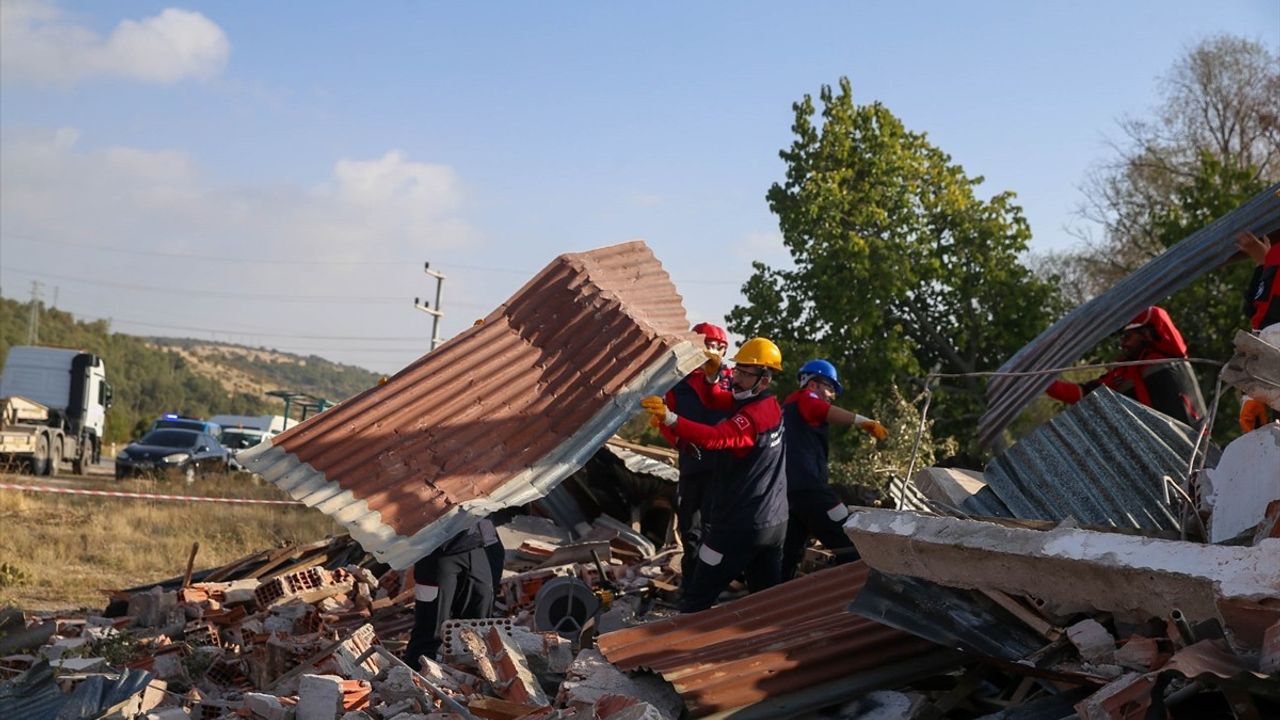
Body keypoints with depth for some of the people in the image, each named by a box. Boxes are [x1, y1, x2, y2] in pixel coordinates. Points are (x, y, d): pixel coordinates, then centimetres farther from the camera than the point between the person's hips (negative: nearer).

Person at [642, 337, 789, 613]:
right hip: (775, 523, 9)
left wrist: (670, 419, -50)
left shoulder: (752, 415, -21)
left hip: (740, 525, -9)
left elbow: (714, 437, -39)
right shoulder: (772, 406, 9)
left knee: (697, 599, -2)